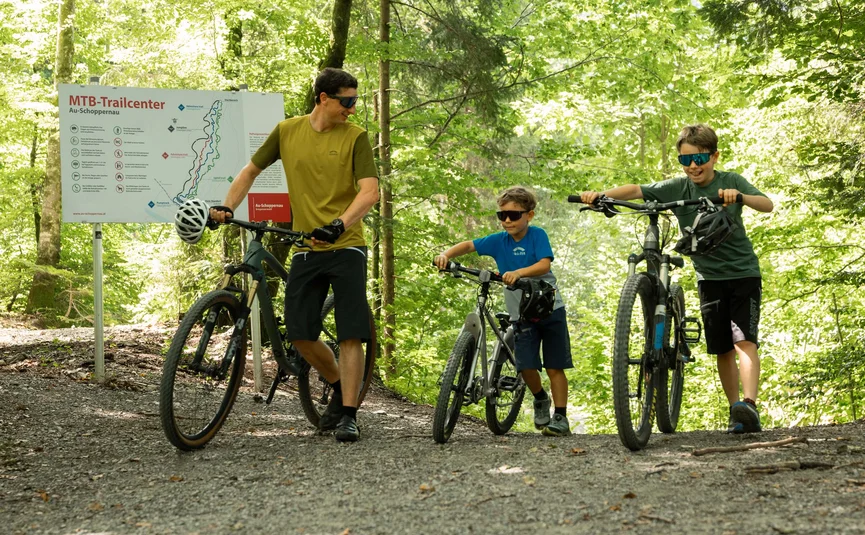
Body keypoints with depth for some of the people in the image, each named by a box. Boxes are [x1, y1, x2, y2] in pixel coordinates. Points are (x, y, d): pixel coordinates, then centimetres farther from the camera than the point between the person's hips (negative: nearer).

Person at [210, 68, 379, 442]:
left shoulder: (355, 137, -4)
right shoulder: (288, 131, 4)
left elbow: (370, 191, -14)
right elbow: (251, 171, 14)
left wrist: (340, 223, -30)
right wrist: (226, 208, 0)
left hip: (345, 246, -3)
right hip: (306, 247, 3)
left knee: (350, 334, -8)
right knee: (299, 333, 0)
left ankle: (348, 414, -1)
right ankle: (340, 387, 25)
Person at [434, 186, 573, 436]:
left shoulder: (537, 235, -10)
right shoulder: (499, 241, 0)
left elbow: (544, 265, -23)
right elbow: (469, 245, 3)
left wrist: (518, 272, -39)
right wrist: (446, 255, -16)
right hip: (521, 313, 3)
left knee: (554, 366, -2)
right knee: (525, 366, -6)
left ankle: (561, 416, 6)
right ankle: (540, 398, 24)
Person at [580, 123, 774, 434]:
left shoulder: (731, 182, -9)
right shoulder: (677, 188, -4)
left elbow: (768, 205, -23)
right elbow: (637, 190, -16)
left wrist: (740, 196, -45)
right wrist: (601, 196, -35)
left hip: (743, 273, -3)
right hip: (709, 277, 3)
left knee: (744, 341, -18)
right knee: (722, 349, 7)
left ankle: (749, 406, -31)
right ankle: (737, 413, 19)